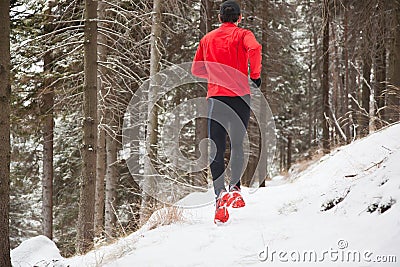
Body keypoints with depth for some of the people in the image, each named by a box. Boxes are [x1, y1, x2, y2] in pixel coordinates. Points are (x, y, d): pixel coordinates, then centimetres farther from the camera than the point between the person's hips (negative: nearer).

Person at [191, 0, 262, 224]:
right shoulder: (242, 34, 4)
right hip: (240, 96, -2)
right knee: (238, 144, 14)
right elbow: (254, 49, -19)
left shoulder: (208, 39, 15)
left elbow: (196, 69, 21)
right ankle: (235, 187, -4)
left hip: (215, 96, 2)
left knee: (217, 149, 0)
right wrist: (255, 75, -7)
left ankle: (220, 193, -20)